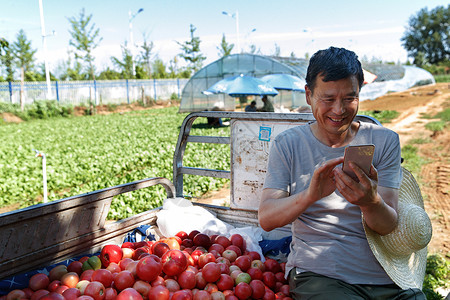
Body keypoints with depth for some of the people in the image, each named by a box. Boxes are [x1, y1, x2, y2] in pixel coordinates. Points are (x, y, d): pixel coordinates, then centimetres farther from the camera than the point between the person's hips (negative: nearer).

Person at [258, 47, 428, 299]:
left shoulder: (384, 141, 4)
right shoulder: (287, 145, 2)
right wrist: (310, 195, -26)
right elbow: (266, 219, -7)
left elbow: (389, 227, -2)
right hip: (317, 275, -2)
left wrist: (370, 202, -26)